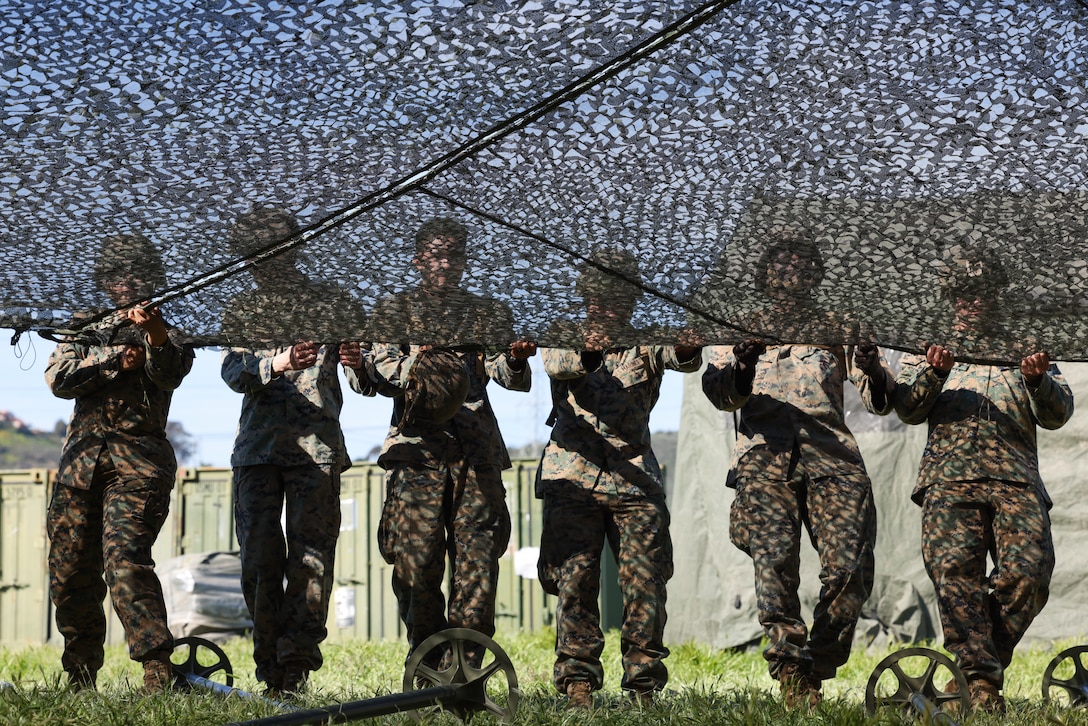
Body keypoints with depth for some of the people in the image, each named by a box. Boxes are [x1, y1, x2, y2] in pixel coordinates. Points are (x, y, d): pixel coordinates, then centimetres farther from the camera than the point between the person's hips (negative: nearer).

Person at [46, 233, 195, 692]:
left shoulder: (165, 336, 9)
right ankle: (80, 680, 20)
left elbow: (169, 372, -14)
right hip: (80, 460, 4)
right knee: (70, 573, 5)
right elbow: (59, 378, 2)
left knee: (125, 560, -22)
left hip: (138, 464, -4)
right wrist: (115, 361, -10)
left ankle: (159, 673, -26)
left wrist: (154, 331, -33)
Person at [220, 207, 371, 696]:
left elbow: (367, 383, 1)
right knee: (260, 558, -1)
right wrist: (277, 364, -26)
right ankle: (271, 667, 5)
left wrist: (358, 365, -24)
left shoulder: (329, 305, 7)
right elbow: (233, 372, -5)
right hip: (257, 448, 2)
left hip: (316, 448, -2)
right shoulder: (242, 310, 13)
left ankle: (296, 661, -9)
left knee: (310, 555, -9)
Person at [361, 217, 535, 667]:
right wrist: (414, 364, -21)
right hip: (417, 447, -1)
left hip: (477, 452, 1)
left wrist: (516, 359, -21)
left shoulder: (487, 313, 18)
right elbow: (381, 372, 1)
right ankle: (428, 667, 7)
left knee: (477, 557, -6)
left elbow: (510, 378, 3)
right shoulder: (394, 310, 15)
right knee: (416, 558, -5)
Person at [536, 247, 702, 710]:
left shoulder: (646, 342, 9)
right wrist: (586, 355, -40)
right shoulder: (565, 338, 7)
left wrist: (687, 350, -38)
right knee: (574, 580, -5)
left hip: (635, 479, 1)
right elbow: (556, 363, -18)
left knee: (646, 581, -4)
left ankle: (643, 684, 3)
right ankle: (578, 681, 2)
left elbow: (684, 359, -13)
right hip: (573, 479, -1)